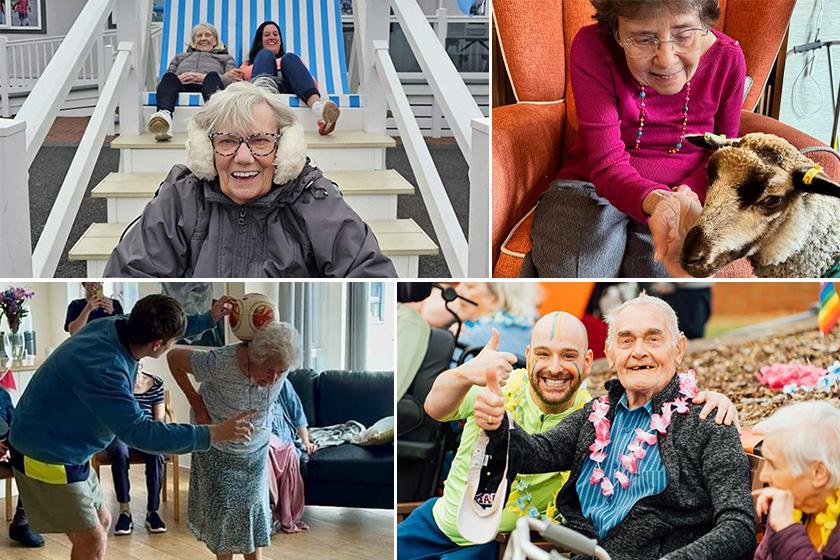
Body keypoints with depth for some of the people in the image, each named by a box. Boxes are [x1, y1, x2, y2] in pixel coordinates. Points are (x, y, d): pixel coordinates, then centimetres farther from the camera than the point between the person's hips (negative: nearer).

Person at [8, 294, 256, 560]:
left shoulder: (117, 325, -9)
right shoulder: (102, 368, -34)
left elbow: (160, 327, 15)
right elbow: (139, 432, -33)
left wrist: (209, 318, 14)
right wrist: (213, 434, -31)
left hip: (67, 449, 9)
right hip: (44, 456, -9)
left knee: (101, 522, 17)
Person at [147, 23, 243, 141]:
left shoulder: (225, 58, 37)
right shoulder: (180, 57, 44)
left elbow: (233, 81, 13)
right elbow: (165, 79, 26)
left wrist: (205, 78, -4)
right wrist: (178, 78, 1)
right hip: (181, 86, 2)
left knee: (212, 76, -38)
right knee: (169, 78, -34)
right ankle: (164, 114, -64)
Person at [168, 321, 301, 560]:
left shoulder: (281, 365, -23)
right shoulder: (220, 363, -36)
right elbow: (174, 357, -20)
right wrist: (197, 404, -18)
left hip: (255, 450, 3)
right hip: (217, 449, -3)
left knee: (254, 505, 6)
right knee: (222, 508, 2)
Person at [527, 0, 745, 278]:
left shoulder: (728, 59, -9)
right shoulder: (593, 48, -17)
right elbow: (608, 164, -21)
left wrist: (687, 196, -19)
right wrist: (657, 201, -43)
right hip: (591, 185, -1)